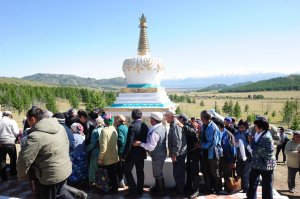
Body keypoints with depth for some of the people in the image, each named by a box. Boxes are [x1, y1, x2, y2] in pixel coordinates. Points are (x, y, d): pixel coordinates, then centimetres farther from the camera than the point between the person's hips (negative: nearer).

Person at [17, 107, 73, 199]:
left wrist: (21, 174, -4)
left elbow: (25, 159, -22)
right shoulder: (60, 127, 0)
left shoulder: (35, 136, -24)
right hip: (66, 169, 7)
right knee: (60, 191, 29)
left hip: (51, 175, -7)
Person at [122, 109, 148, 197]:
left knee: (127, 171, 7)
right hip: (141, 153, 7)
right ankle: (139, 190, 25)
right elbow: (146, 140, 6)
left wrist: (124, 155, -14)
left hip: (133, 153, -7)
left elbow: (129, 142, -21)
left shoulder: (132, 126, -19)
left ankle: (133, 191, 7)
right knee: (140, 171, 15)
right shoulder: (145, 126, 0)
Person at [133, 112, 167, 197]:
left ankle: (161, 192, 27)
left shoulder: (154, 131, -30)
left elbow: (151, 147, -29)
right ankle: (157, 187, 42)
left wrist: (140, 144, -22)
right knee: (158, 172, 24)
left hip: (157, 155, -9)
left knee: (157, 174, 10)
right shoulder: (163, 127, -1)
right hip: (161, 153, 9)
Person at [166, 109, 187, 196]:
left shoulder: (175, 126, -19)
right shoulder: (173, 125, 13)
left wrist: (174, 154, -21)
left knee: (178, 173, 1)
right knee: (179, 172, 19)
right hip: (179, 153, 10)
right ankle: (179, 188, 33)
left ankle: (180, 192, 14)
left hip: (178, 154, -10)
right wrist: (173, 153, 20)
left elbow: (177, 141, -25)